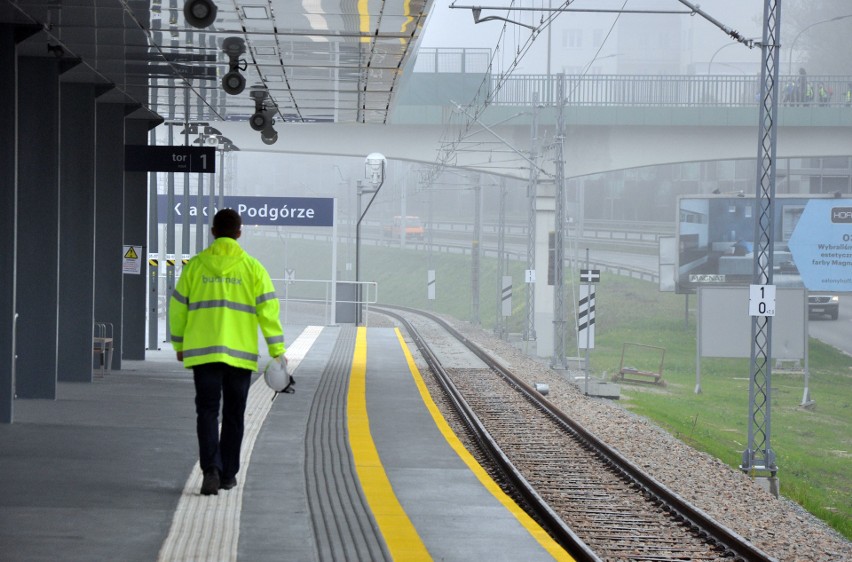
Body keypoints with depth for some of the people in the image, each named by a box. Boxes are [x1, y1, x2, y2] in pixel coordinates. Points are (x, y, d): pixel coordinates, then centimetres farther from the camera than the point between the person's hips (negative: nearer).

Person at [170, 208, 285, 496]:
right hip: (240, 353, 0)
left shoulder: (195, 266, 3)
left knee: (207, 412, 0)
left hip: (203, 352, 0)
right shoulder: (252, 268, -1)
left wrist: (179, 345, 19)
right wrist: (277, 350, -2)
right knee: (233, 415, 11)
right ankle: (228, 475, 18)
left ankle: (211, 469, -20)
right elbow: (268, 310, -5)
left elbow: (178, 308, 7)